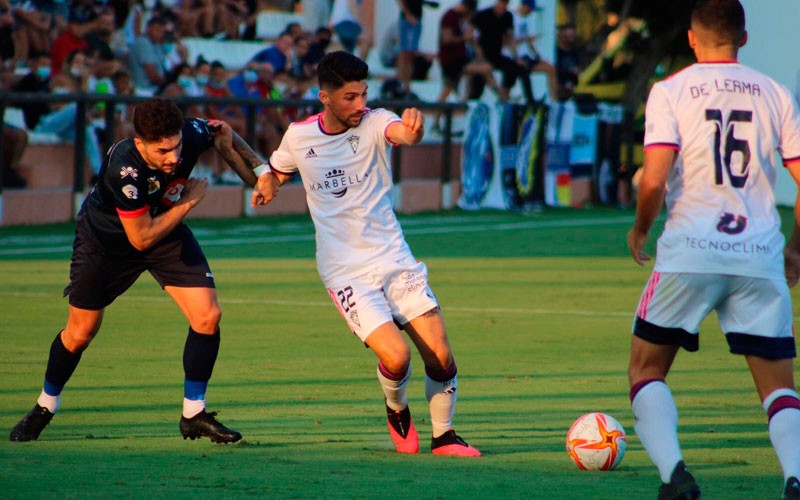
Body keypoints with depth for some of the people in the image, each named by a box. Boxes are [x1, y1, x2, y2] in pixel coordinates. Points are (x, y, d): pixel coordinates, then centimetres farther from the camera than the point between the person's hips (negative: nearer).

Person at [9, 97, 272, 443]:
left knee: (207, 316, -12)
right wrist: (188, 202, -26)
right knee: (80, 333, 7)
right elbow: (142, 238, -32)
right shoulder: (123, 169, -42)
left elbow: (222, 133, 0)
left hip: (167, 233, 4)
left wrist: (258, 176, -4)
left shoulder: (192, 135, -28)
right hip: (105, 240, -4)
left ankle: (194, 415, 2)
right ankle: (44, 407, 34)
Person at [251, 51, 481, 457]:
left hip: (394, 257, 1)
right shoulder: (299, 136, -1)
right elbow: (278, 169, 23)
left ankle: (443, 436, 16)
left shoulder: (374, 122, -7)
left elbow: (401, 133, -32)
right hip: (345, 272, -1)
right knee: (395, 356, -18)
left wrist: (412, 132, -56)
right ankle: (396, 409, 15)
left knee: (441, 357, -7)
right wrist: (266, 183, 0)